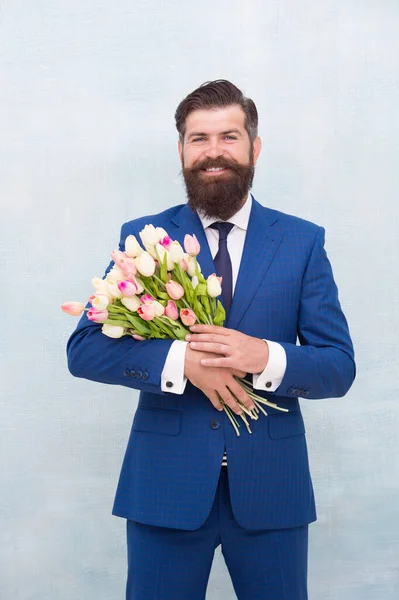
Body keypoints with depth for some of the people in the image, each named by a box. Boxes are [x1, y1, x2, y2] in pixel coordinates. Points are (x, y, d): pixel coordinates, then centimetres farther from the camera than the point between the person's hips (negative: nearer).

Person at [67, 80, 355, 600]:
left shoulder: (303, 242, 3)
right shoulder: (141, 238, 2)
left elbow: (340, 367, 0)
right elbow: (83, 349, -5)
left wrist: (266, 358, -20)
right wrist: (180, 360, -20)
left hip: (270, 485, 1)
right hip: (165, 484, 0)